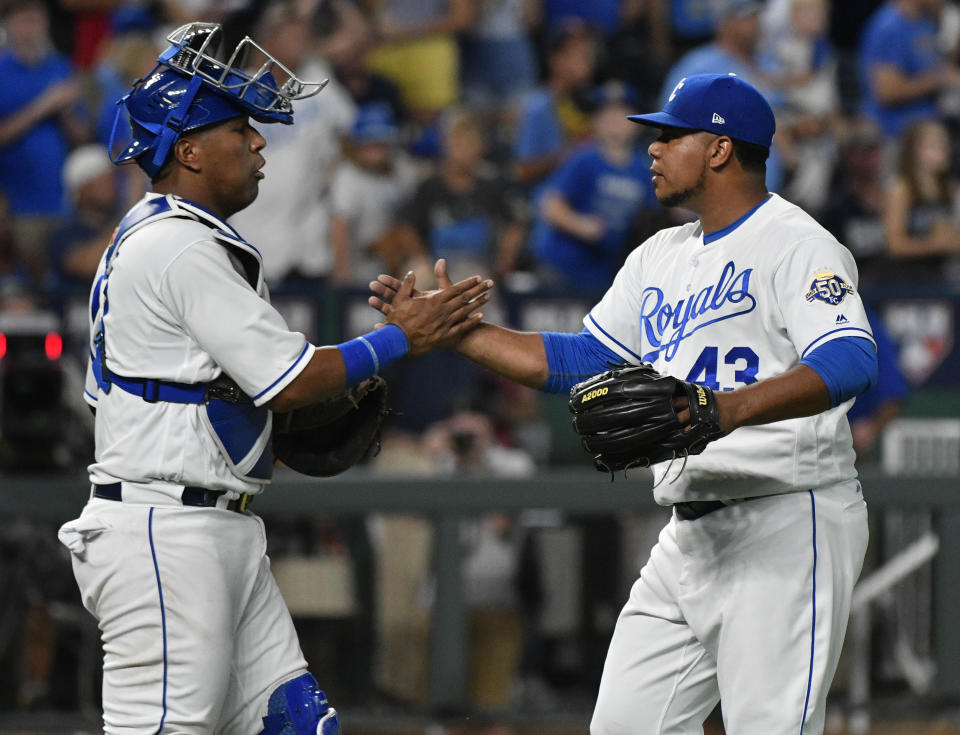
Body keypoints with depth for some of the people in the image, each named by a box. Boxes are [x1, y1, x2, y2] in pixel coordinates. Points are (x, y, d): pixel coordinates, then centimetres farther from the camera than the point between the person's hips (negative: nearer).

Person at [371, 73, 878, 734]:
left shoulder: (798, 245, -10)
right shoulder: (660, 258, 19)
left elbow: (851, 361, -25)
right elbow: (580, 359, 23)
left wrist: (735, 407, -41)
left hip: (788, 524, -9)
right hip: (689, 531, 9)